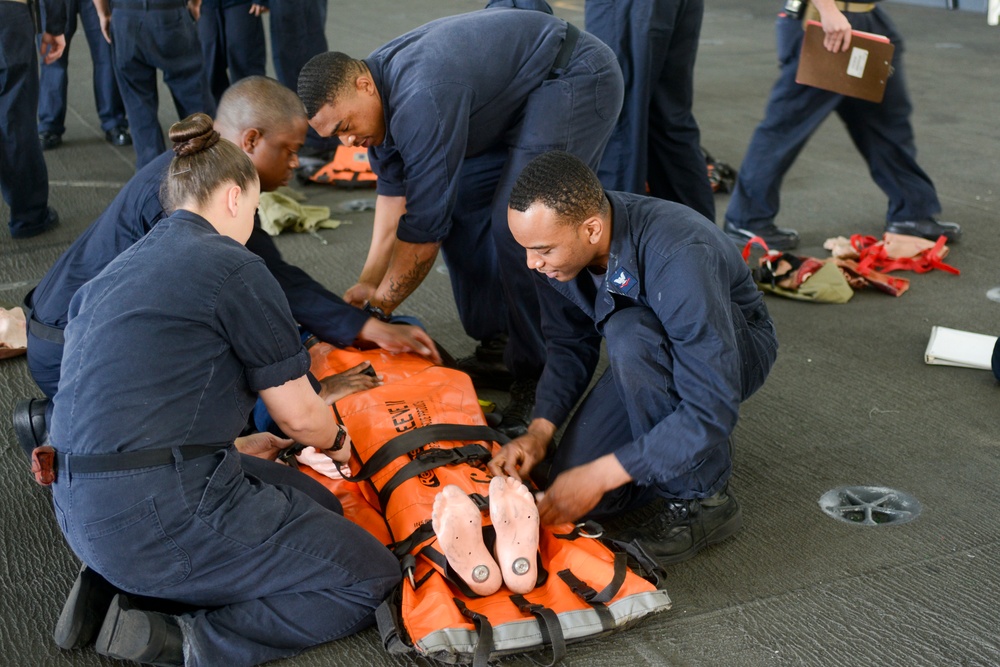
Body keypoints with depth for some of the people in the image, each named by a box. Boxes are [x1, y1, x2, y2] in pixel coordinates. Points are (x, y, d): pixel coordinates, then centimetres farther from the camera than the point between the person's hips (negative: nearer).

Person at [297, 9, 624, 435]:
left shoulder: (421, 100, -34)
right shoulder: (378, 92, -4)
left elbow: (424, 225, -28)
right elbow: (393, 189, 5)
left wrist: (379, 306, -16)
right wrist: (369, 281, -1)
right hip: (514, 97, 10)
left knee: (516, 225, -21)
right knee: (459, 205, 6)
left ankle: (537, 376, -9)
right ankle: (496, 342, 16)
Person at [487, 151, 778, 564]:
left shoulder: (680, 258, -38)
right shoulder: (555, 239, -18)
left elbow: (713, 411, -37)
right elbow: (570, 347, -2)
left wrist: (601, 475, -36)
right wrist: (538, 431, -18)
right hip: (648, 361, 5)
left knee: (629, 334, -37)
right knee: (570, 494, -13)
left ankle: (699, 500, -18)